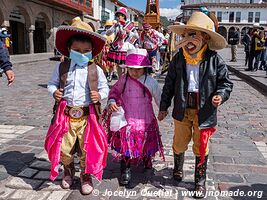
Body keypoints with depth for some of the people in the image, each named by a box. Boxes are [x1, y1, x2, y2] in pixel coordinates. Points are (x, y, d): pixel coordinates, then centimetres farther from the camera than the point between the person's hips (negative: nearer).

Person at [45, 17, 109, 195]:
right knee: (64, 148, 12)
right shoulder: (61, 67, 2)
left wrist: (99, 95, -16)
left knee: (88, 149, 7)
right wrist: (54, 92, -8)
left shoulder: (96, 70, -3)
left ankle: (86, 176, 32)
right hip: (65, 115, 2)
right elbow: (52, 83, 13)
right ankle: (68, 171, 43)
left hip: (87, 116, -1)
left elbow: (105, 88, 5)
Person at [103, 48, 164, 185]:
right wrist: (111, 102, -8)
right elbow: (114, 91, 8)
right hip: (127, 120, 0)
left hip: (145, 120, 0)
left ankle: (147, 159, 50)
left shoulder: (151, 82, -8)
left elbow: (158, 97, 3)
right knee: (125, 144, -2)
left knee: (146, 143, 18)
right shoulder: (124, 80, -4)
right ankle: (125, 170, 14)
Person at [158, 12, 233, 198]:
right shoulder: (178, 58, -2)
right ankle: (178, 168, 46)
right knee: (179, 143, 16)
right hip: (182, 109, 2)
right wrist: (164, 107, 7)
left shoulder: (214, 60, -9)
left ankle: (200, 181, 31)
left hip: (204, 111, -2)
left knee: (201, 148, 11)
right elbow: (169, 84, 4)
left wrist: (220, 95, -20)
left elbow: (225, 82, 2)